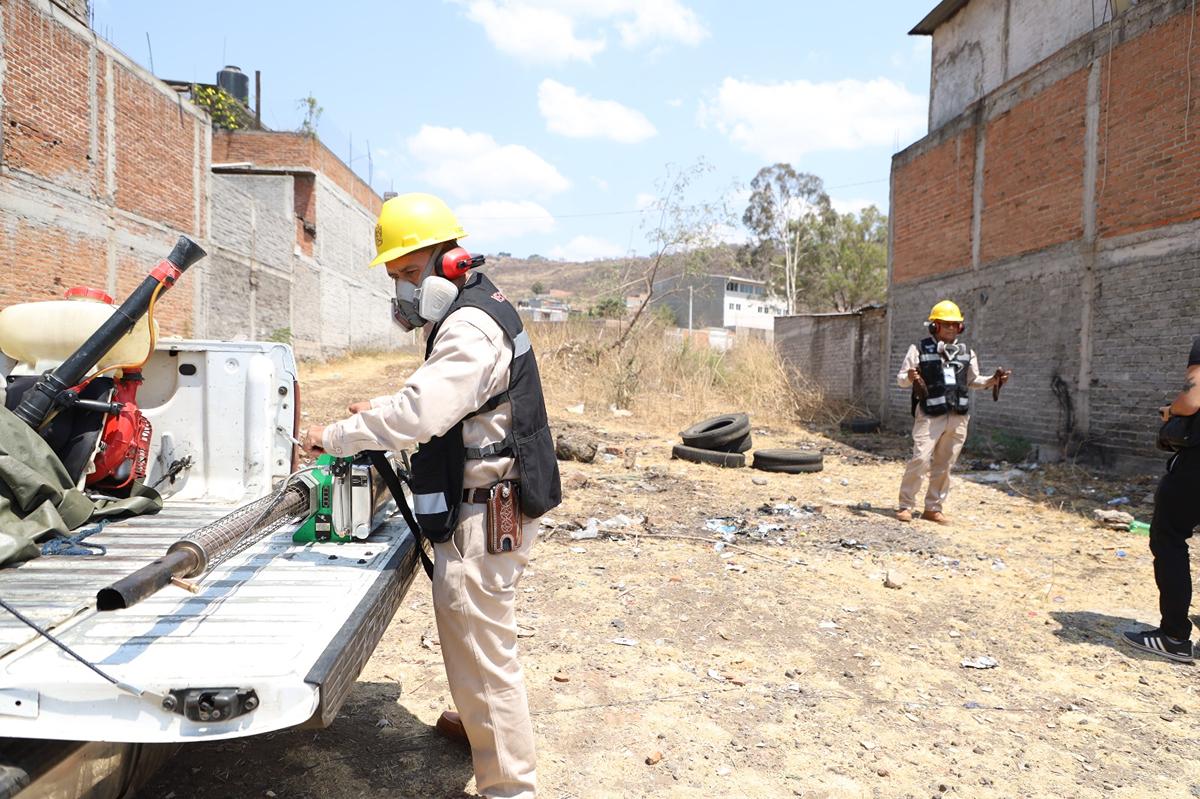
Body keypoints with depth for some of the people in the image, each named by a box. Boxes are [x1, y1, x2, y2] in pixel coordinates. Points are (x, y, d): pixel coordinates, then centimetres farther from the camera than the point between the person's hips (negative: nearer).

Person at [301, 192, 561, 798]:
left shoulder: (471, 327, -21)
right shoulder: (474, 314, 15)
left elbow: (420, 414, -32)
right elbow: (443, 397, 27)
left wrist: (334, 437, -21)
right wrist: (385, 409, 13)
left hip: (484, 515, -11)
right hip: (484, 505, 11)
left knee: (480, 646, -4)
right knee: (476, 633, 27)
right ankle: (479, 721, 49)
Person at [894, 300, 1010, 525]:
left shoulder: (966, 352, 15)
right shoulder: (920, 349, 1)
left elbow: (973, 380, 23)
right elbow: (900, 379, 0)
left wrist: (993, 381, 5)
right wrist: (909, 377, -23)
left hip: (958, 417, 5)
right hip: (929, 415, -4)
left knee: (944, 465, 8)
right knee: (920, 459, -13)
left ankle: (933, 508, 18)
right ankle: (905, 505, -4)